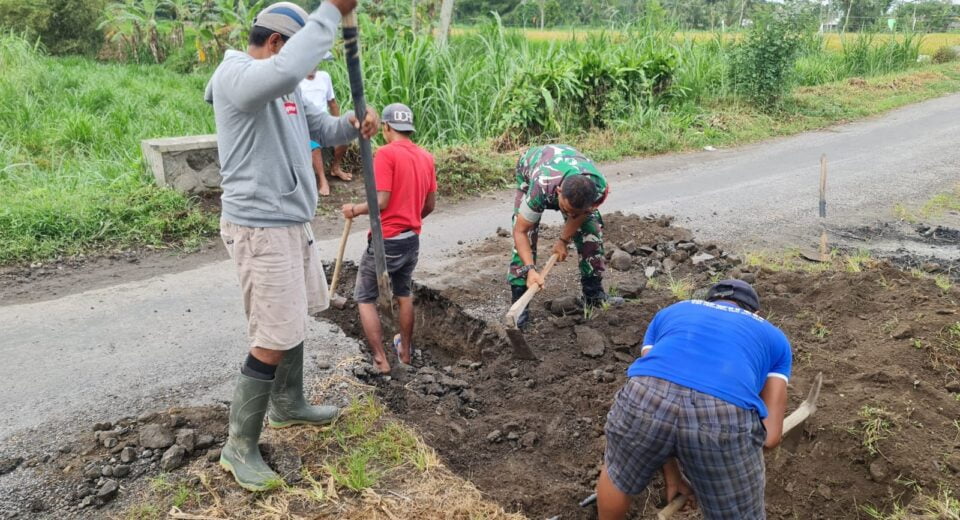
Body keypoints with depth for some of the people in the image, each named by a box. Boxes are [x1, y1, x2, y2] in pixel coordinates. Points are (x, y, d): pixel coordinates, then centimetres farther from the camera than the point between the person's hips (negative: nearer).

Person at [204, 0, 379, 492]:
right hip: (259, 228, -10)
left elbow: (319, 126, 18)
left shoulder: (282, 87, 11)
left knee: (293, 321, 22)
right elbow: (290, 67, -41)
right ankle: (239, 447, 10)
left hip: (291, 221, 10)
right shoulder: (236, 75, -19)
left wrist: (353, 124, -4)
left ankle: (288, 405, 42)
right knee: (273, 342, -6)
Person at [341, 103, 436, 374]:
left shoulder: (386, 153, -16)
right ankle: (406, 351, 35)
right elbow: (430, 205, 10)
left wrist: (354, 209, -4)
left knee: (365, 299, 8)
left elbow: (382, 202, -20)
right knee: (403, 295, 24)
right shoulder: (426, 157, 6)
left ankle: (380, 360, 7)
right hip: (412, 239, 7)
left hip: (386, 241, -7)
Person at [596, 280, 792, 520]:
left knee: (616, 476, 34)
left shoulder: (670, 312, 38)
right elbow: (770, 435, 25)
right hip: (724, 417, -1)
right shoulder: (774, 337, 36)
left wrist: (671, 474, 41)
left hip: (646, 396, 1)